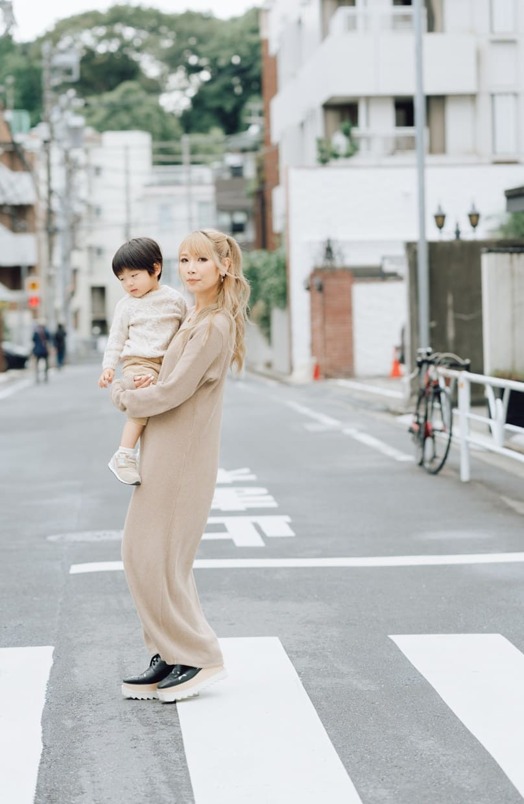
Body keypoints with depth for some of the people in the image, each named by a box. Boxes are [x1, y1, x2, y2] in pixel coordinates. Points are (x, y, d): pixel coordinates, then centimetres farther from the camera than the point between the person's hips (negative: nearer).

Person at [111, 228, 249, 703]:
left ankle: (199, 657, 5)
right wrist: (133, 387, 0)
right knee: (144, 554, 12)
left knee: (156, 557, -5)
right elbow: (168, 382, 22)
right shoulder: (196, 318, 15)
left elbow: (173, 392, -20)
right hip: (165, 453, 10)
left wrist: (126, 396, -2)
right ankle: (170, 659, 18)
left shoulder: (214, 326, -17)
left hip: (182, 457, -10)